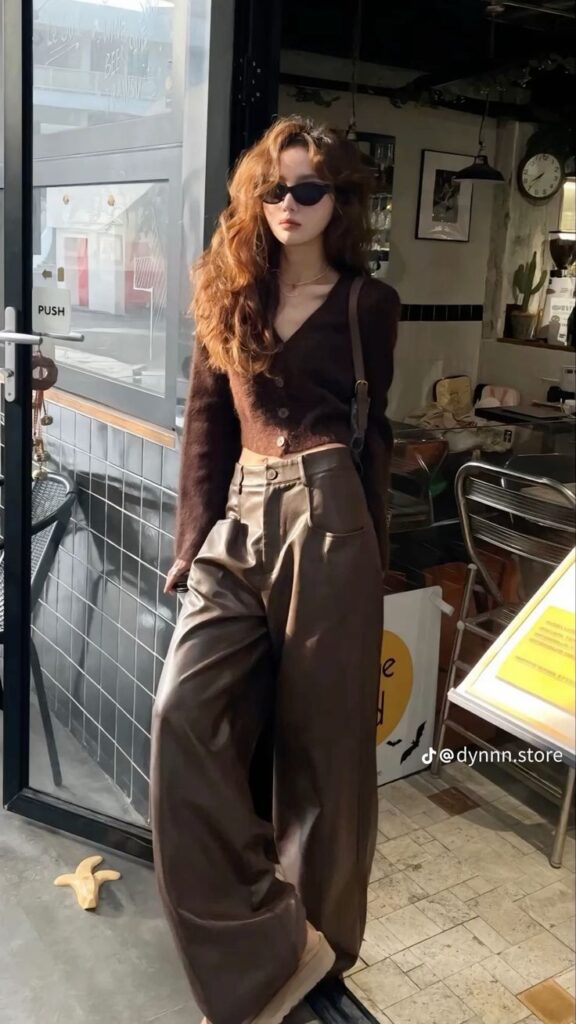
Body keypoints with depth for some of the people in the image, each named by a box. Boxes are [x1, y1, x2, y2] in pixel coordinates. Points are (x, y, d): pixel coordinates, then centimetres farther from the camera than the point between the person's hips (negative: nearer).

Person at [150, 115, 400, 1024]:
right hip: (239, 520, 4)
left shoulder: (368, 304, 5)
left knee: (320, 737, 3)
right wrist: (195, 535, 3)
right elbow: (205, 421, 11)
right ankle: (269, 943, 0)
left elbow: (371, 432, 8)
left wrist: (369, 555, 9)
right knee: (183, 717, -12)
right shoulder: (230, 294, 13)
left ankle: (311, 935, 24)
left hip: (326, 520, -3)